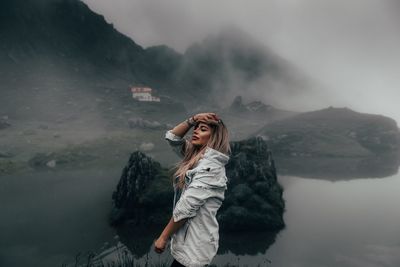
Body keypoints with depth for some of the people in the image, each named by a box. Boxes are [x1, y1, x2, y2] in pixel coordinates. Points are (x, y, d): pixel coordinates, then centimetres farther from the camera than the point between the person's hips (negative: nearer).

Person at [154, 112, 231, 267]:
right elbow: (172, 137, 11)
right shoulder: (196, 156, 8)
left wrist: (163, 237, -13)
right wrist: (193, 119, -3)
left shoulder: (210, 166, -20)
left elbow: (185, 208, -22)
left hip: (194, 247, -9)